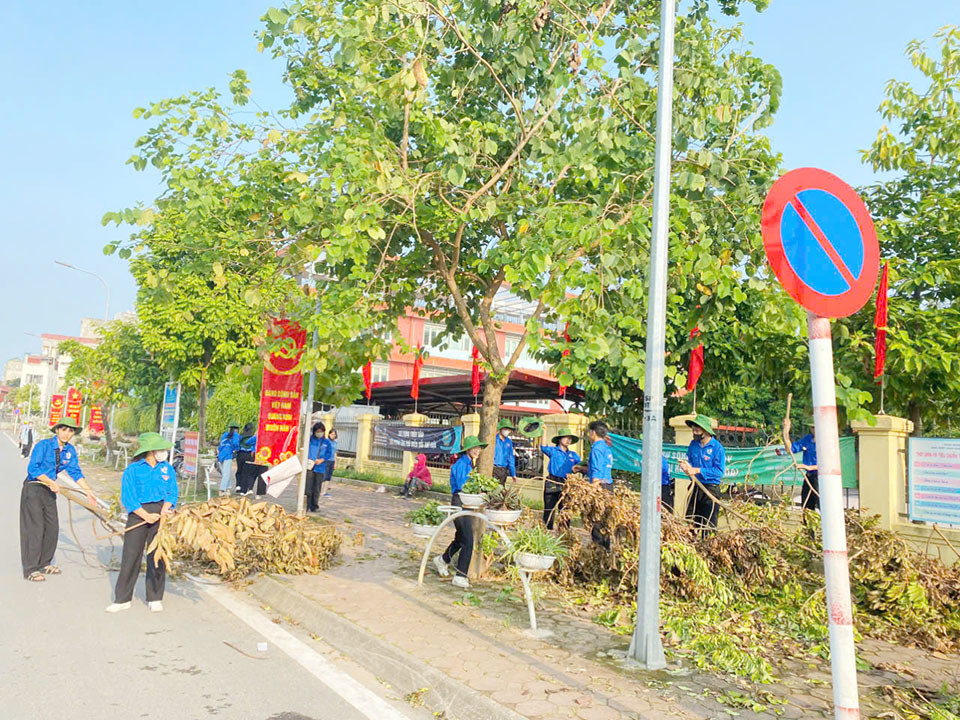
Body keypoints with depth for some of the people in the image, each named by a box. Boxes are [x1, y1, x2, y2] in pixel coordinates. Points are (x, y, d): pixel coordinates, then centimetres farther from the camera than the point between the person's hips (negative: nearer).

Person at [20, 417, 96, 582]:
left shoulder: (70, 451, 4)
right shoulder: (43, 445, -14)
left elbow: (76, 472, 8)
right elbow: (32, 468, -19)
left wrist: (88, 491, 3)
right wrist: (51, 482, -25)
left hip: (49, 491, 7)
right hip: (33, 489, -7)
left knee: (52, 528, 9)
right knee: (34, 529, -6)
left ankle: (44, 564, 24)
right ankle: (31, 570, 1)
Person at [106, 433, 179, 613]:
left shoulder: (167, 469, 9)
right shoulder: (133, 470, -1)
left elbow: (172, 493, 5)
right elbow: (127, 498, -6)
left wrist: (165, 510, -13)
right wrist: (146, 516, -15)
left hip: (160, 515, 2)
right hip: (138, 514, -2)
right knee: (130, 555, 1)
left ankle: (155, 599, 17)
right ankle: (122, 599, 14)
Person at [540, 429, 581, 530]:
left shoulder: (573, 455, 15)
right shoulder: (553, 451, 3)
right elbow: (544, 448, -12)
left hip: (566, 484, 3)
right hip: (552, 484, -3)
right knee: (549, 509, 0)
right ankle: (547, 530, 7)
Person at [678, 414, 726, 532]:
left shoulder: (717, 448, -13)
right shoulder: (693, 444, 6)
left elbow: (719, 471, -18)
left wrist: (697, 470, -21)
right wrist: (687, 466, -7)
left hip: (710, 488, -6)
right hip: (695, 487, 6)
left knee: (709, 525, -1)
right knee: (690, 520, 12)